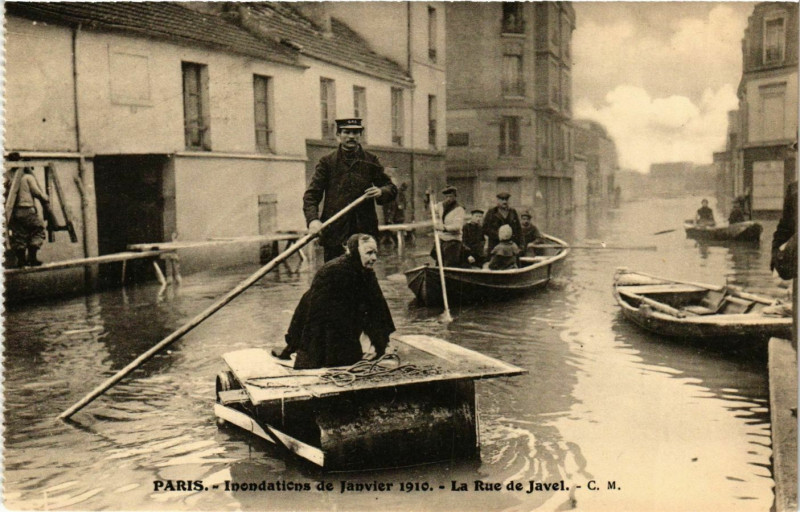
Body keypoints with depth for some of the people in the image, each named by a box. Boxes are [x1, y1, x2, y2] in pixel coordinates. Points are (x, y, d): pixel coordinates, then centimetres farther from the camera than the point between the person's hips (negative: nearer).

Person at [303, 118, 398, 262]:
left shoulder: (370, 161, 11)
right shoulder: (327, 162, 6)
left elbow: (392, 189, 15)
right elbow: (311, 195, 1)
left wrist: (381, 192, -9)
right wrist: (313, 219, -17)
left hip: (365, 231, 1)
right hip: (334, 232, -1)